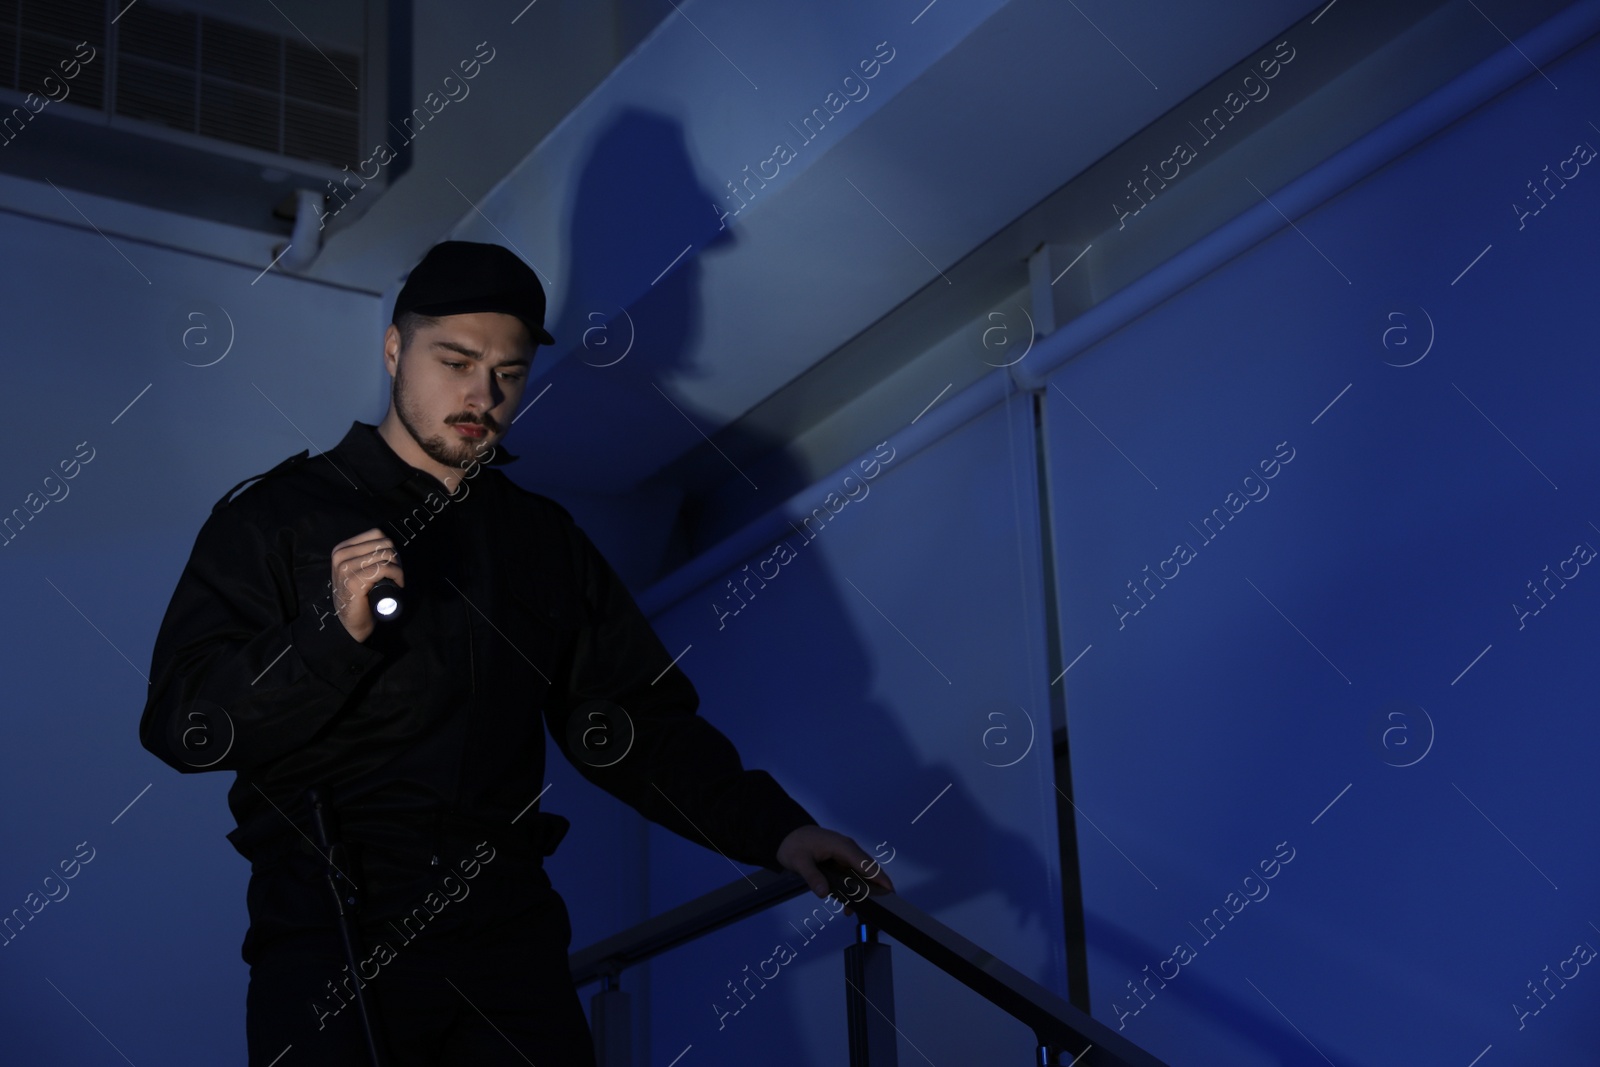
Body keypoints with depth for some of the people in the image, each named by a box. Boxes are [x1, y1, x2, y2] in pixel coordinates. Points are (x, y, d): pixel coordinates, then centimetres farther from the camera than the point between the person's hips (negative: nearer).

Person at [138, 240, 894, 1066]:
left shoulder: (544, 540, 16)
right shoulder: (275, 517, 3)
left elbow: (638, 725, 12)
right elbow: (182, 725, -6)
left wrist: (770, 826, -3)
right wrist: (333, 633, -21)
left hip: (508, 943, 4)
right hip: (331, 941, -3)